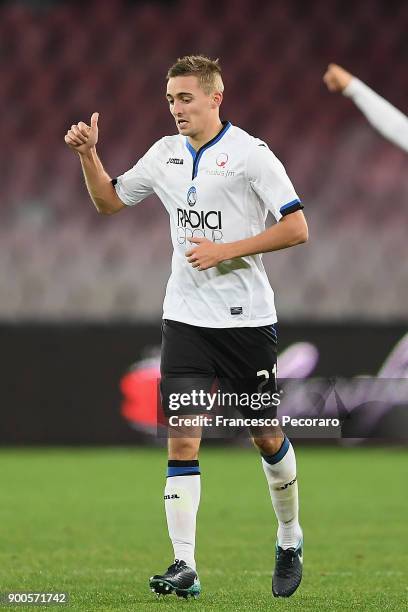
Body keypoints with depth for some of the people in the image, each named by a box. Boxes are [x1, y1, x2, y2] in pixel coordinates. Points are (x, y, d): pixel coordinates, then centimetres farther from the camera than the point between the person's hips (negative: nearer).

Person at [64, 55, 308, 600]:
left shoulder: (250, 153, -9)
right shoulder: (165, 154, 8)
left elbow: (297, 228, -12)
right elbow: (109, 201, 22)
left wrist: (226, 250, -17)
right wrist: (88, 154, 5)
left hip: (248, 319, -4)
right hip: (186, 319, 4)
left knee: (267, 436, 8)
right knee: (183, 438, -8)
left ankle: (290, 542, 31)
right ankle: (184, 566, -10)